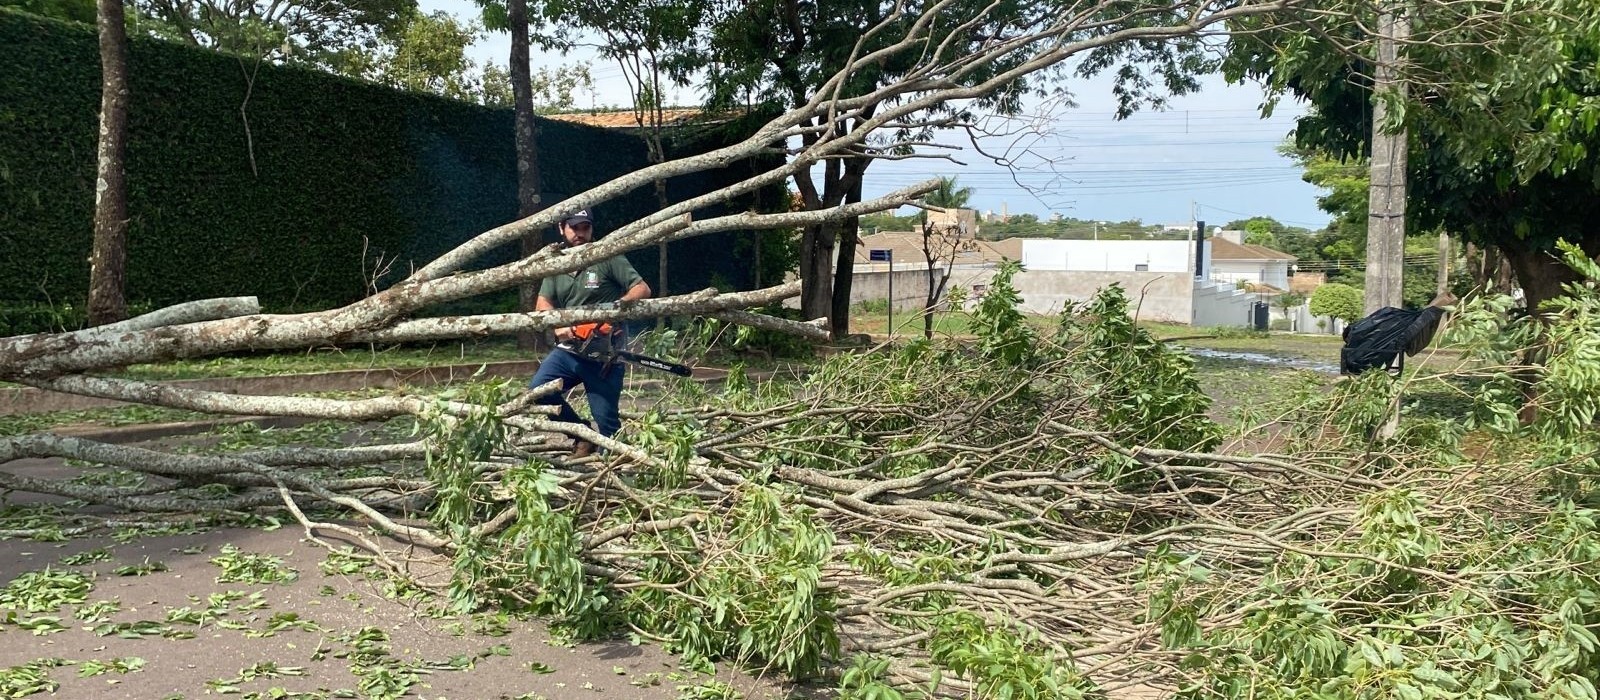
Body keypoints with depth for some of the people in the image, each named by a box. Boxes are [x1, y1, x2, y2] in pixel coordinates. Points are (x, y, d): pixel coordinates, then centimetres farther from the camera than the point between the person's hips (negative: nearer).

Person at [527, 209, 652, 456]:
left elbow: (643, 289, -8)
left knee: (605, 416, -3)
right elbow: (543, 305, 2)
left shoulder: (608, 258, -5)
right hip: (568, 350, 5)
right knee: (537, 392, -10)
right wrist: (558, 326, -19)